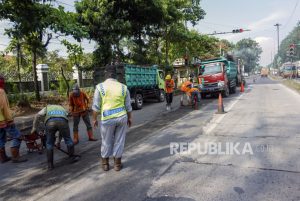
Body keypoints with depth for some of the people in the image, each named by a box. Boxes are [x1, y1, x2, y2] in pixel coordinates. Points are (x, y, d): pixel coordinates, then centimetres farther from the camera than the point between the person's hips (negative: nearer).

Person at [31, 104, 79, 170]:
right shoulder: (62, 109, 43)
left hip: (50, 122, -1)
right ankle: (73, 157, 30)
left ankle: (50, 164, 20)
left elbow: (37, 116, 17)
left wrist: (34, 128, 24)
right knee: (68, 139, 23)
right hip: (62, 121, 1)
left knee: (49, 143, 17)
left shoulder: (47, 108, 40)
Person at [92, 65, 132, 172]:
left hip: (107, 119, -2)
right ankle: (117, 164, 23)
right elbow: (128, 106, 5)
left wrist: (94, 119, 5)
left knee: (107, 142, 14)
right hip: (122, 117, 2)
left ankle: (105, 164, 28)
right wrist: (129, 118, 17)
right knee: (119, 141, 13)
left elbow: (96, 106, -7)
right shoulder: (123, 87, 1)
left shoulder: (100, 87, -8)